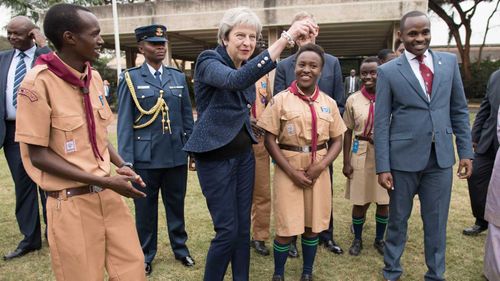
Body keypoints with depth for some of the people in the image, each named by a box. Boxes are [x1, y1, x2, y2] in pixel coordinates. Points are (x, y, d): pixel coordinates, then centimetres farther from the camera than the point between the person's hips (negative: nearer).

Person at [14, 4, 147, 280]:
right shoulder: (38, 82, -15)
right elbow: (39, 155, -14)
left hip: (109, 194, 6)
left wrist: (121, 166, -4)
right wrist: (105, 181, -19)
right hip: (71, 203, -6)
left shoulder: (94, 77, 5)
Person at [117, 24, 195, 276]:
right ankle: (146, 255, 31)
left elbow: (187, 117, 10)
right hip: (145, 157, -2)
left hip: (176, 155, 3)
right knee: (145, 208, 12)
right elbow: (124, 122, -4)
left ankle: (180, 248, 34)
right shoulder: (130, 79, 0)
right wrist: (126, 160, -8)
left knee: (176, 205, 15)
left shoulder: (178, 77, 8)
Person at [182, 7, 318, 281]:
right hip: (216, 157, -7)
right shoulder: (209, 61, -14)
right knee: (228, 230, -3)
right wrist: (285, 37, -40)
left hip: (243, 154, 7)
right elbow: (235, 81, -38)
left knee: (243, 226, 12)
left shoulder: (248, 66, 8)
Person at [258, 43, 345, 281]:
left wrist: (321, 165, -10)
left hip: (318, 171, 3)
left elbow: (337, 140, 7)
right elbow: (270, 140, -6)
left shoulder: (329, 103, 4)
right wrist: (292, 172, -12)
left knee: (313, 224, 13)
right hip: (288, 170, -3)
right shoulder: (281, 100, -5)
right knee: (286, 227, 2)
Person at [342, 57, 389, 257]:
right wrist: (346, 162, 0)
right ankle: (357, 239, 30)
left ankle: (379, 239, 33)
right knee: (360, 201, 8)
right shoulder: (353, 100, -1)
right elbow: (348, 132, 2)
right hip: (360, 154, 0)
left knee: (383, 201, 10)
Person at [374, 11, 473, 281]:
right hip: (404, 157, -2)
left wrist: (466, 151, 5)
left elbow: (459, 110, 10)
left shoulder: (449, 61, 6)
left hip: (441, 157, 3)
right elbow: (381, 122, -5)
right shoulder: (388, 71, -3)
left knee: (437, 221, 13)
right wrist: (383, 167, -9)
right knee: (398, 218, 12)